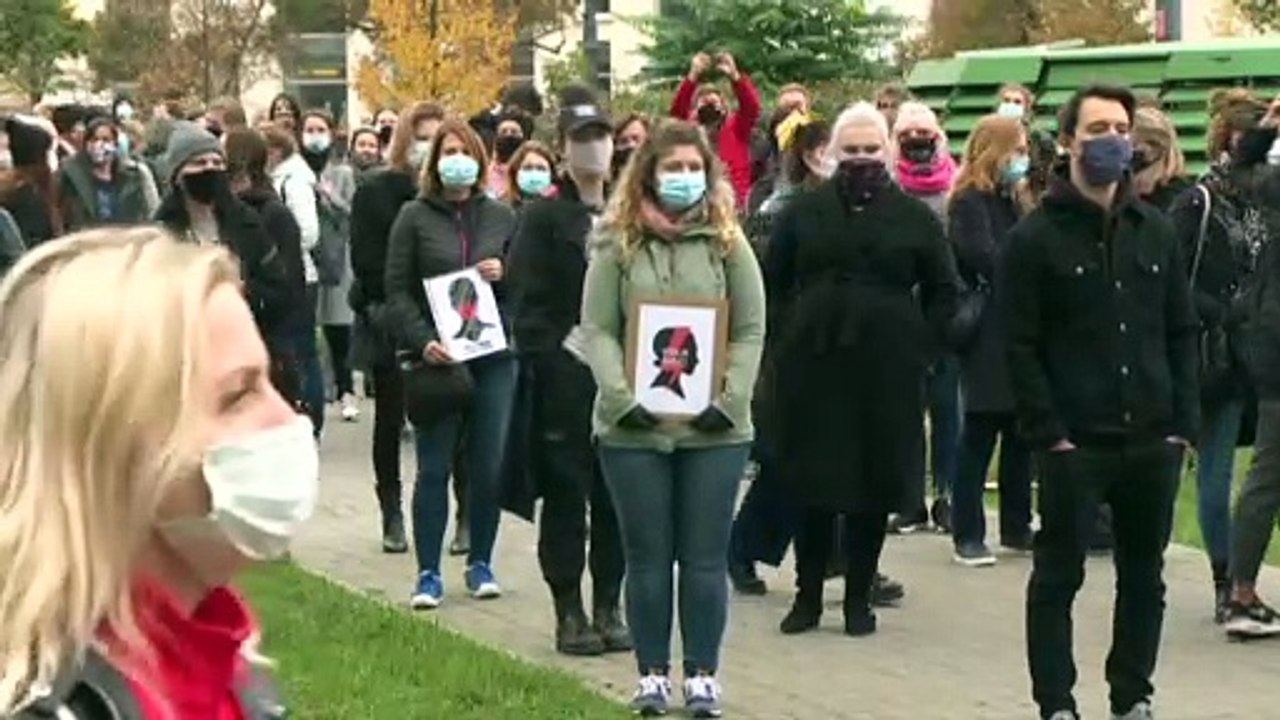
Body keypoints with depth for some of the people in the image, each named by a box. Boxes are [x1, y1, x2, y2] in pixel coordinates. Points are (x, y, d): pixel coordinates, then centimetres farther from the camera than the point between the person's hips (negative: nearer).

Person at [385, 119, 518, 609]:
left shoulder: (501, 216, 9)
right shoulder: (415, 218, 2)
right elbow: (398, 291, -1)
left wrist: (505, 274, -7)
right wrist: (422, 341, -14)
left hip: (494, 353, 2)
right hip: (437, 357, -2)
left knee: (488, 466, 5)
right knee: (434, 468, -1)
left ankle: (480, 564, 18)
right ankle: (428, 573, 4)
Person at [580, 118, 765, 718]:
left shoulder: (728, 243, 4)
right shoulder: (617, 243, 3)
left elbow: (750, 332, 2)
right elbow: (596, 330, -2)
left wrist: (729, 400, -11)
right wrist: (622, 397, -14)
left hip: (714, 427, 0)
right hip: (634, 426, 0)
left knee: (706, 556, 5)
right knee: (648, 556, 7)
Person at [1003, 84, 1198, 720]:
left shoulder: (1155, 232, 10)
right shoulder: (1036, 237, -3)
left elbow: (1181, 332, 12)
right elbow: (1020, 347, -6)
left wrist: (1182, 422, 3)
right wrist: (1048, 431, -13)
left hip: (1152, 441, 5)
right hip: (1075, 445, -4)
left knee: (1144, 575, 11)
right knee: (1057, 576, 2)